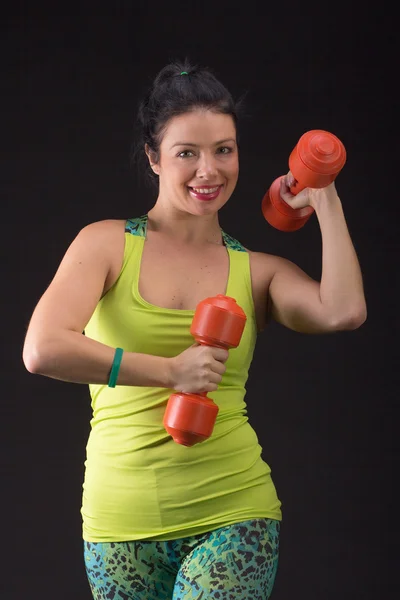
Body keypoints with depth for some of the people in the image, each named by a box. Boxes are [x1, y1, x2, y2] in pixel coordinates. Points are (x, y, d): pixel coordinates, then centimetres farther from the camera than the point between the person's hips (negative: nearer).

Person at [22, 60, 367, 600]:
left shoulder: (258, 272, 7)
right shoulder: (108, 245, 2)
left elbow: (343, 312, -14)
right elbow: (42, 351, -13)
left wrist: (326, 202, -2)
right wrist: (169, 371, -16)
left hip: (232, 514, 0)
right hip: (122, 519, 0)